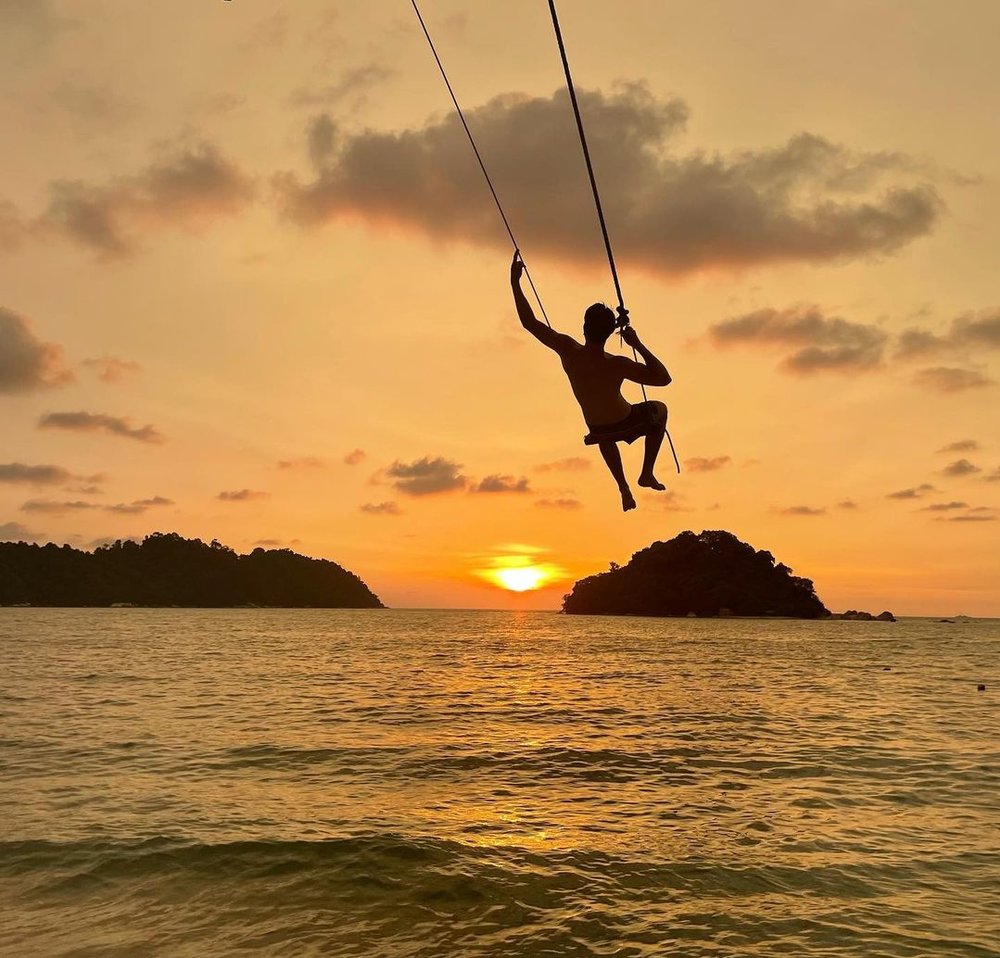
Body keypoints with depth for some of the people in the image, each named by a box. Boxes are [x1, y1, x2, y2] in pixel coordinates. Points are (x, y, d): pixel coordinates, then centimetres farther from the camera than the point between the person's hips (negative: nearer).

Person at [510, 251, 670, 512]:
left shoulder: (567, 350, -24)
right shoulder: (617, 365, -33)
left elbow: (529, 322, -16)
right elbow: (664, 378, -25)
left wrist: (515, 282, -11)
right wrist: (638, 345, -23)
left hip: (598, 429, 4)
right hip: (625, 424, -4)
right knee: (659, 409, 28)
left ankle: (624, 489, 38)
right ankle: (647, 474, 25)